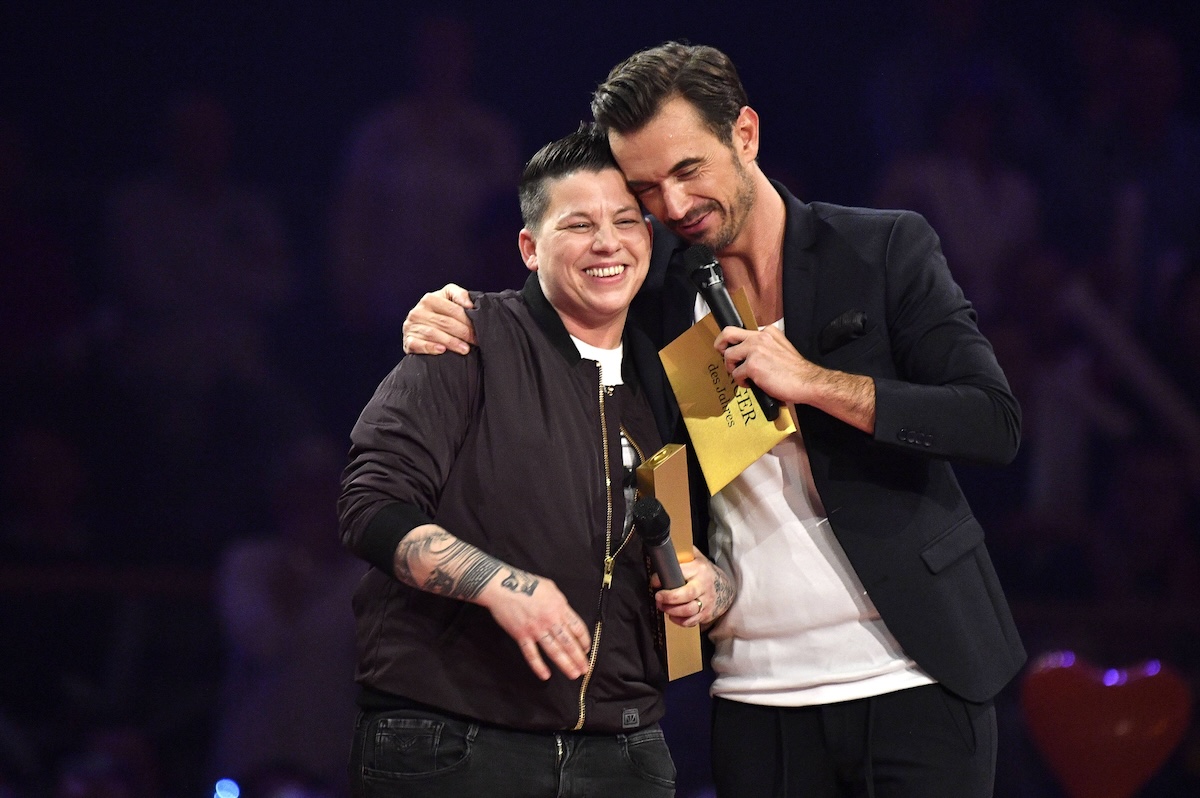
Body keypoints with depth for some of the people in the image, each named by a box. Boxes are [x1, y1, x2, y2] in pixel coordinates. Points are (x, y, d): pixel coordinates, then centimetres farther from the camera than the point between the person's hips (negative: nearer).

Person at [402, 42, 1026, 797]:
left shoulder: (886, 249, -2)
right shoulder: (652, 288, 6)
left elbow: (996, 423, -8)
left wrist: (812, 382, -17)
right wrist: (450, 326, -3)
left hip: (911, 679, -2)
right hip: (757, 699, 3)